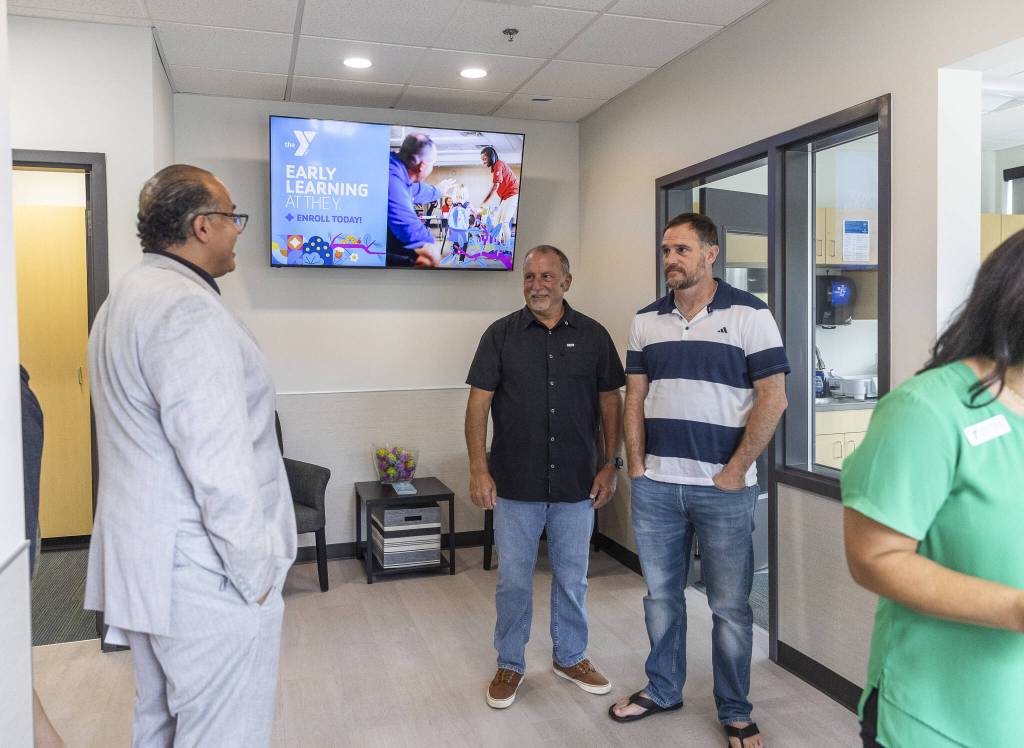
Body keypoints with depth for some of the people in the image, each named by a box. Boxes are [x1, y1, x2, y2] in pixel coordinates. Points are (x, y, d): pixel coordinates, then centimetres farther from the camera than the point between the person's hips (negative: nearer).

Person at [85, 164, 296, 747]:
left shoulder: (128, 298, 13)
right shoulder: (188, 310, -21)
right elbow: (219, 467, -26)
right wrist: (256, 573, -14)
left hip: (146, 563, 10)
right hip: (205, 578, -10)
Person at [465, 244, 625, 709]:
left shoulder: (592, 336, 2)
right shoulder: (501, 335, -2)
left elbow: (610, 401, 6)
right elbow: (479, 402, -4)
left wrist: (611, 464, 1)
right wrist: (479, 469, -11)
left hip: (576, 485, 2)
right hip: (515, 485, -1)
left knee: (572, 580, 15)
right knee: (513, 581, 10)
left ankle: (570, 658, 36)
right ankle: (510, 665, 30)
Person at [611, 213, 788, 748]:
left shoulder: (748, 314, -5)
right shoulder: (646, 320, 8)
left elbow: (772, 399, -8)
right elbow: (634, 397, 11)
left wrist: (735, 472, -10)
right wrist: (636, 465, 2)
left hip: (723, 488, -4)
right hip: (655, 485, 4)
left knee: (730, 605, 8)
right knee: (660, 595, 16)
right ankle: (662, 689, 36)